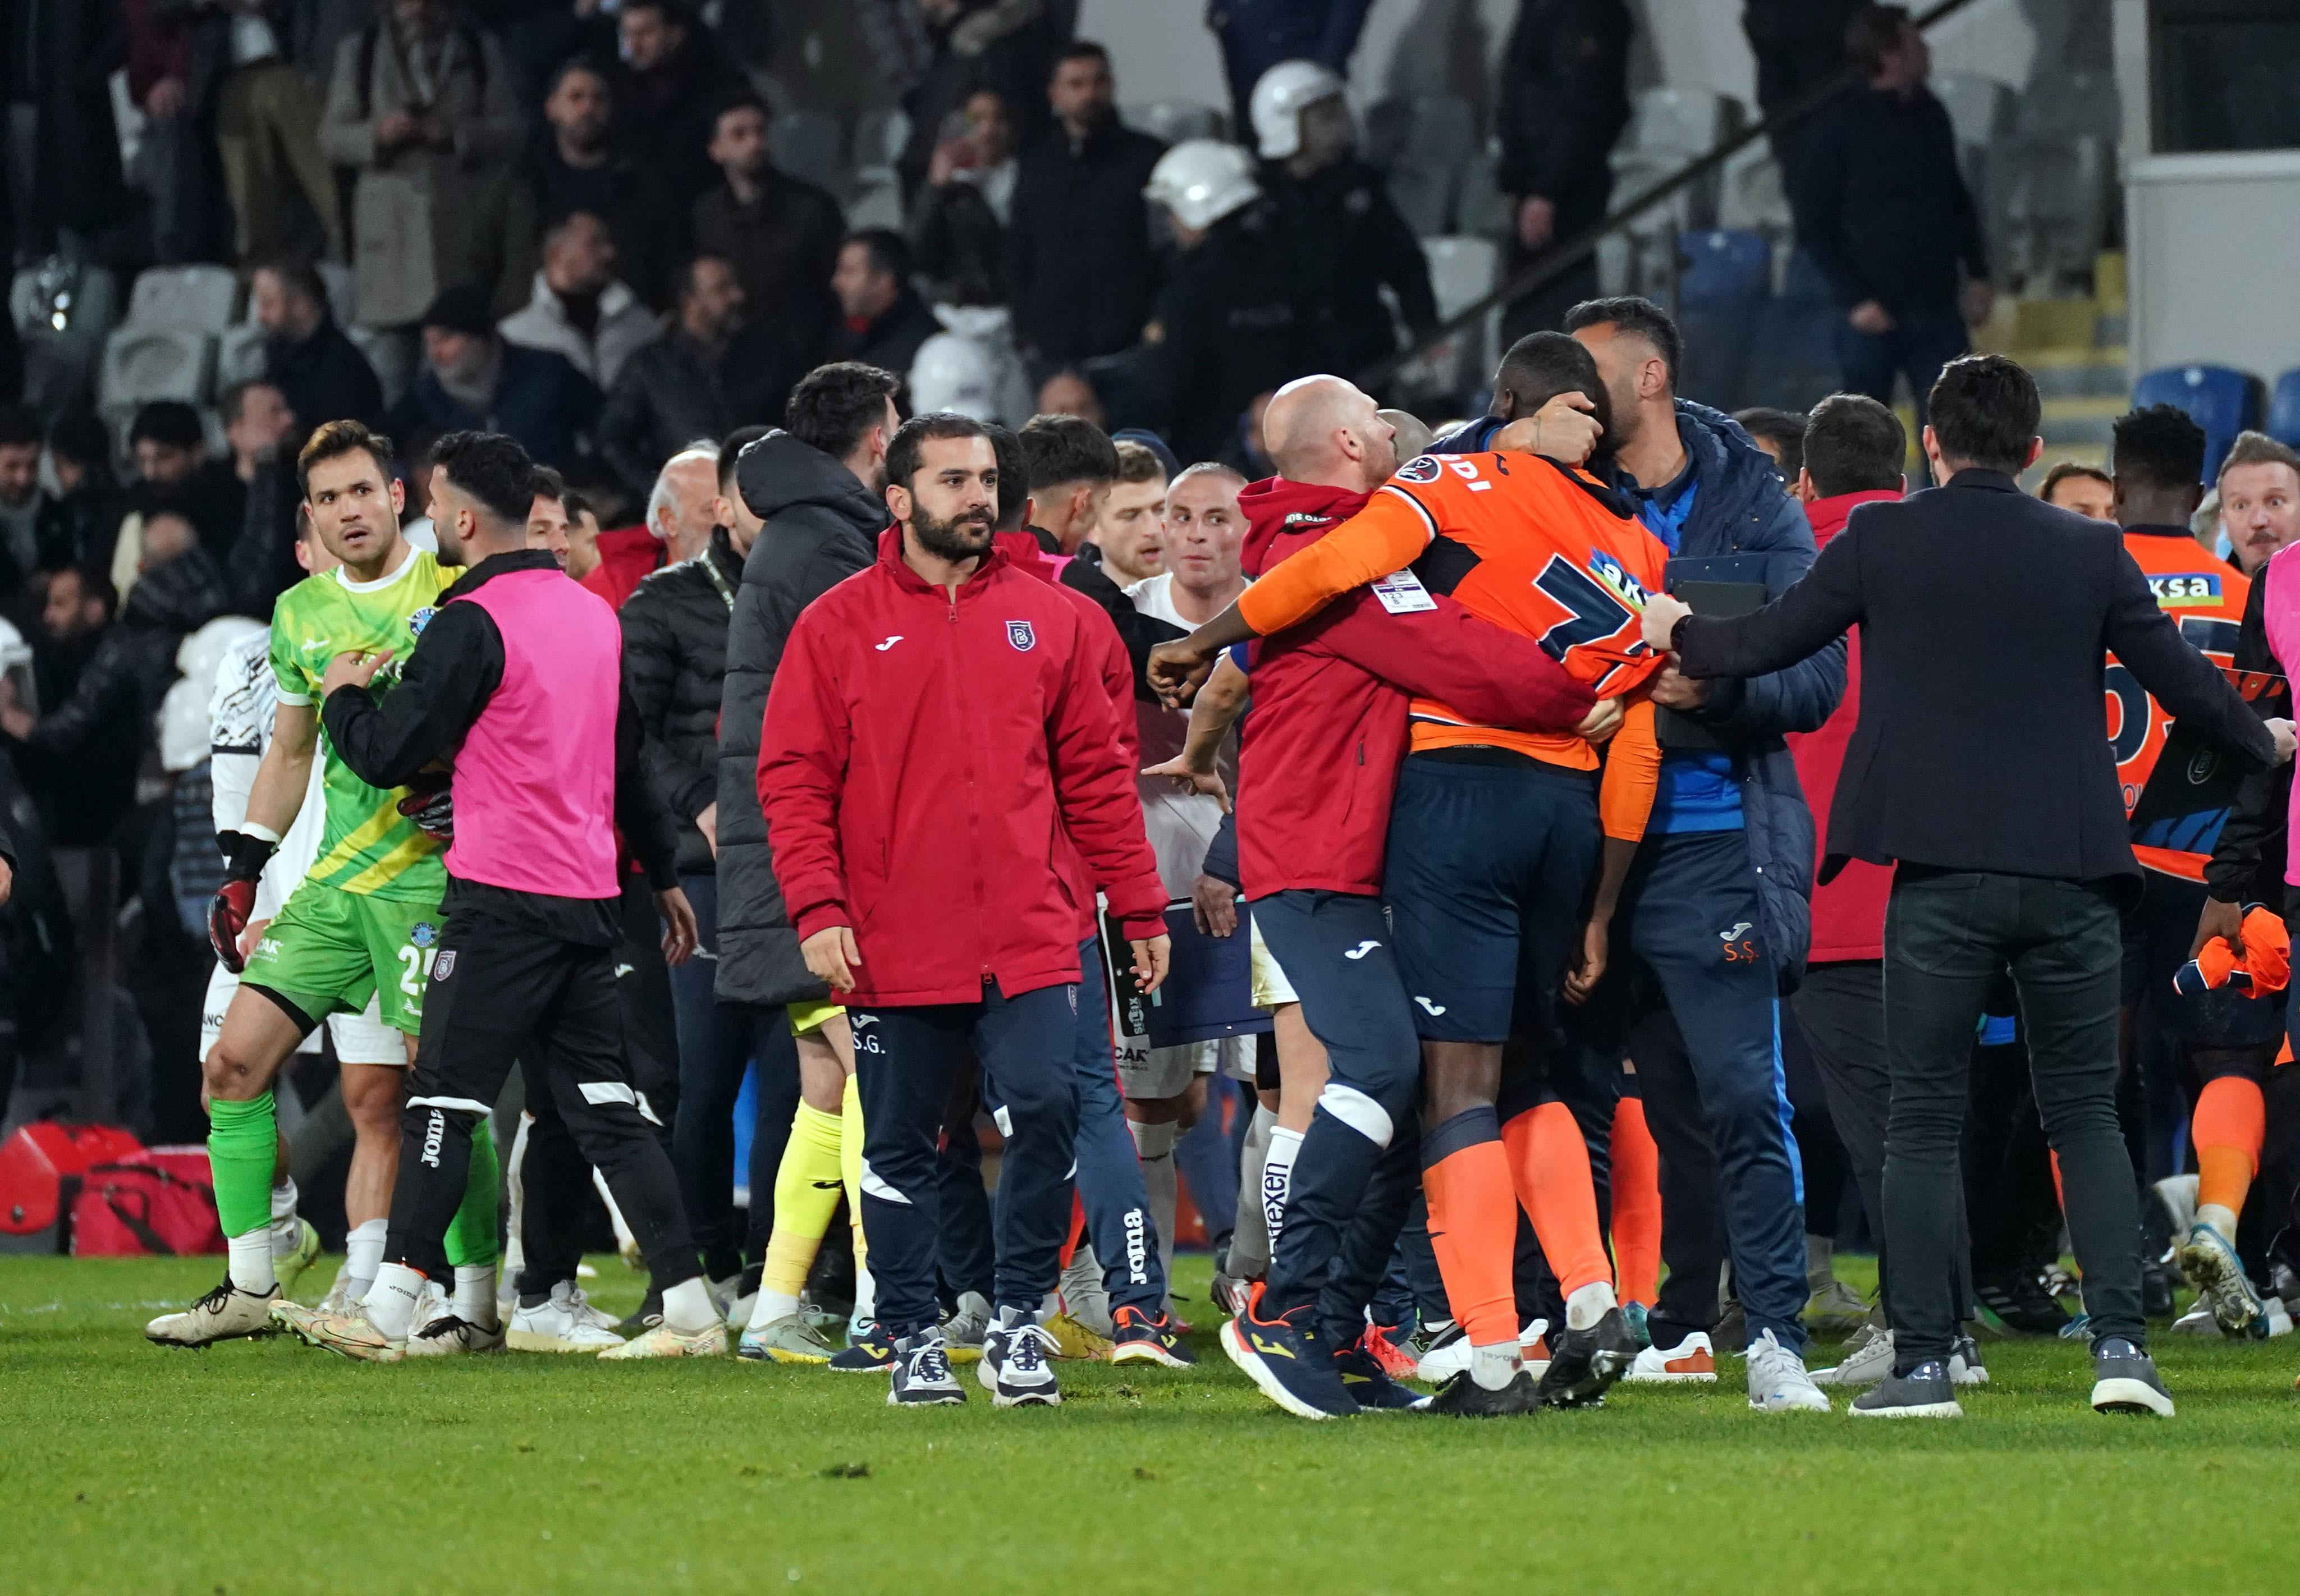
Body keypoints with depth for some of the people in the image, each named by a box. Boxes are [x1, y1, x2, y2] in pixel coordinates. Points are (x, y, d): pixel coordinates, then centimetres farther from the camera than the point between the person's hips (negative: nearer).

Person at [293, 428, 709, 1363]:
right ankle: (689, 1309, 4)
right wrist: (664, 875, 30)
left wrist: (343, 695, 9)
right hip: (589, 898, 7)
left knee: (444, 1101, -4)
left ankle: (391, 1310, -5)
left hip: (502, 900, -7)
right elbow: (628, 758, 22)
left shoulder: (471, 626, -12)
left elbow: (388, 756, -11)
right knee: (601, 1104, 9)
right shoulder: (592, 613, 13)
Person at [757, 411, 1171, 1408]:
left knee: (1044, 1109, -12)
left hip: (1028, 940, 1)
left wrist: (1140, 908, 9)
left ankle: (1019, 1321, 0)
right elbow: (794, 778, -1)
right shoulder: (839, 626, 2)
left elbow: (1094, 773, 12)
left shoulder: (1048, 620, 10)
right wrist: (818, 910, -11)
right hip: (895, 945, -1)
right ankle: (913, 1337, 15)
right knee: (900, 1147, 5)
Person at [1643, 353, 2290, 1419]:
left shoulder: (1882, 541, -1)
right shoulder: (2089, 553, 4)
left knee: (1923, 1121, 5)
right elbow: (2182, 679, 10)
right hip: (2070, 875, 2)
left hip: (1941, 877, -2)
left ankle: (1922, 1360, -1)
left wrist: (1678, 633, 25)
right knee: (2086, 1114, 11)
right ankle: (2120, 1343, -1)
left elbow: (1768, 643, 4)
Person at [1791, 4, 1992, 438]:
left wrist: (1976, 273, 12)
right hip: (1873, 316, -4)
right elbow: (1813, 224, -7)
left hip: (1937, 309, 4)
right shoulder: (1838, 126, -8)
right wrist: (1854, 298, -13)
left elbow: (1958, 202, 20)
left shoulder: (1931, 116, 8)